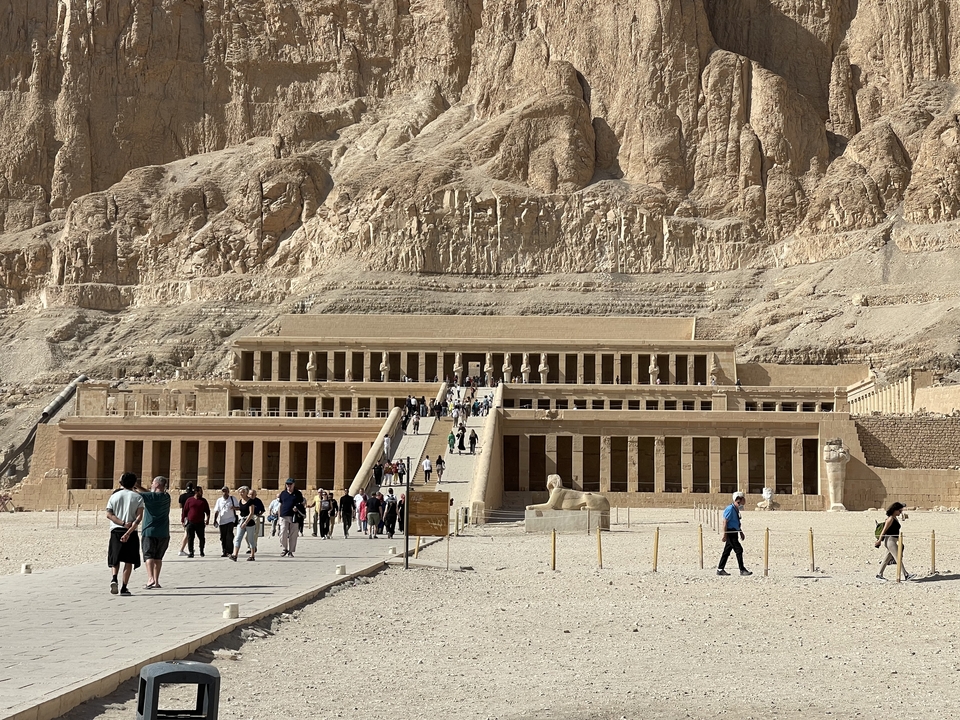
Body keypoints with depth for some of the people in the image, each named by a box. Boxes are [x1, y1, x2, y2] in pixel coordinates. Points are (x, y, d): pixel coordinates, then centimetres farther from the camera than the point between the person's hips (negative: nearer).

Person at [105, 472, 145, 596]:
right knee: (129, 561, 7)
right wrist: (129, 531, -17)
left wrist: (123, 523, -10)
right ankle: (124, 588, 4)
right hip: (131, 532, -2)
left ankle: (114, 579, -12)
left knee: (115, 559, 13)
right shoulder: (137, 497, 0)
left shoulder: (114, 496, 6)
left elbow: (109, 514, -4)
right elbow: (139, 517, -12)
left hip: (115, 531, 2)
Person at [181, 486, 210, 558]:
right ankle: (190, 553, 4)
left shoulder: (203, 501, 8)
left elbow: (207, 511, 9)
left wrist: (207, 519, -3)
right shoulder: (189, 500, 4)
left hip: (200, 523, 1)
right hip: (190, 523, -1)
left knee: (202, 538, 5)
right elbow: (184, 511, 6)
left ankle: (201, 552, 21)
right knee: (190, 538, -1)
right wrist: (183, 519, 2)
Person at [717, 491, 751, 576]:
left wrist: (741, 533, 28)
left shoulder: (736, 509, 13)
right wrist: (724, 534, -21)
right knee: (739, 550, -8)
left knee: (727, 551, 11)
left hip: (734, 533, 10)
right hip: (730, 532, -10)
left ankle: (720, 569, 16)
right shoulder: (730, 509, -17)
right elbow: (725, 522, -19)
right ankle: (742, 570, -4)